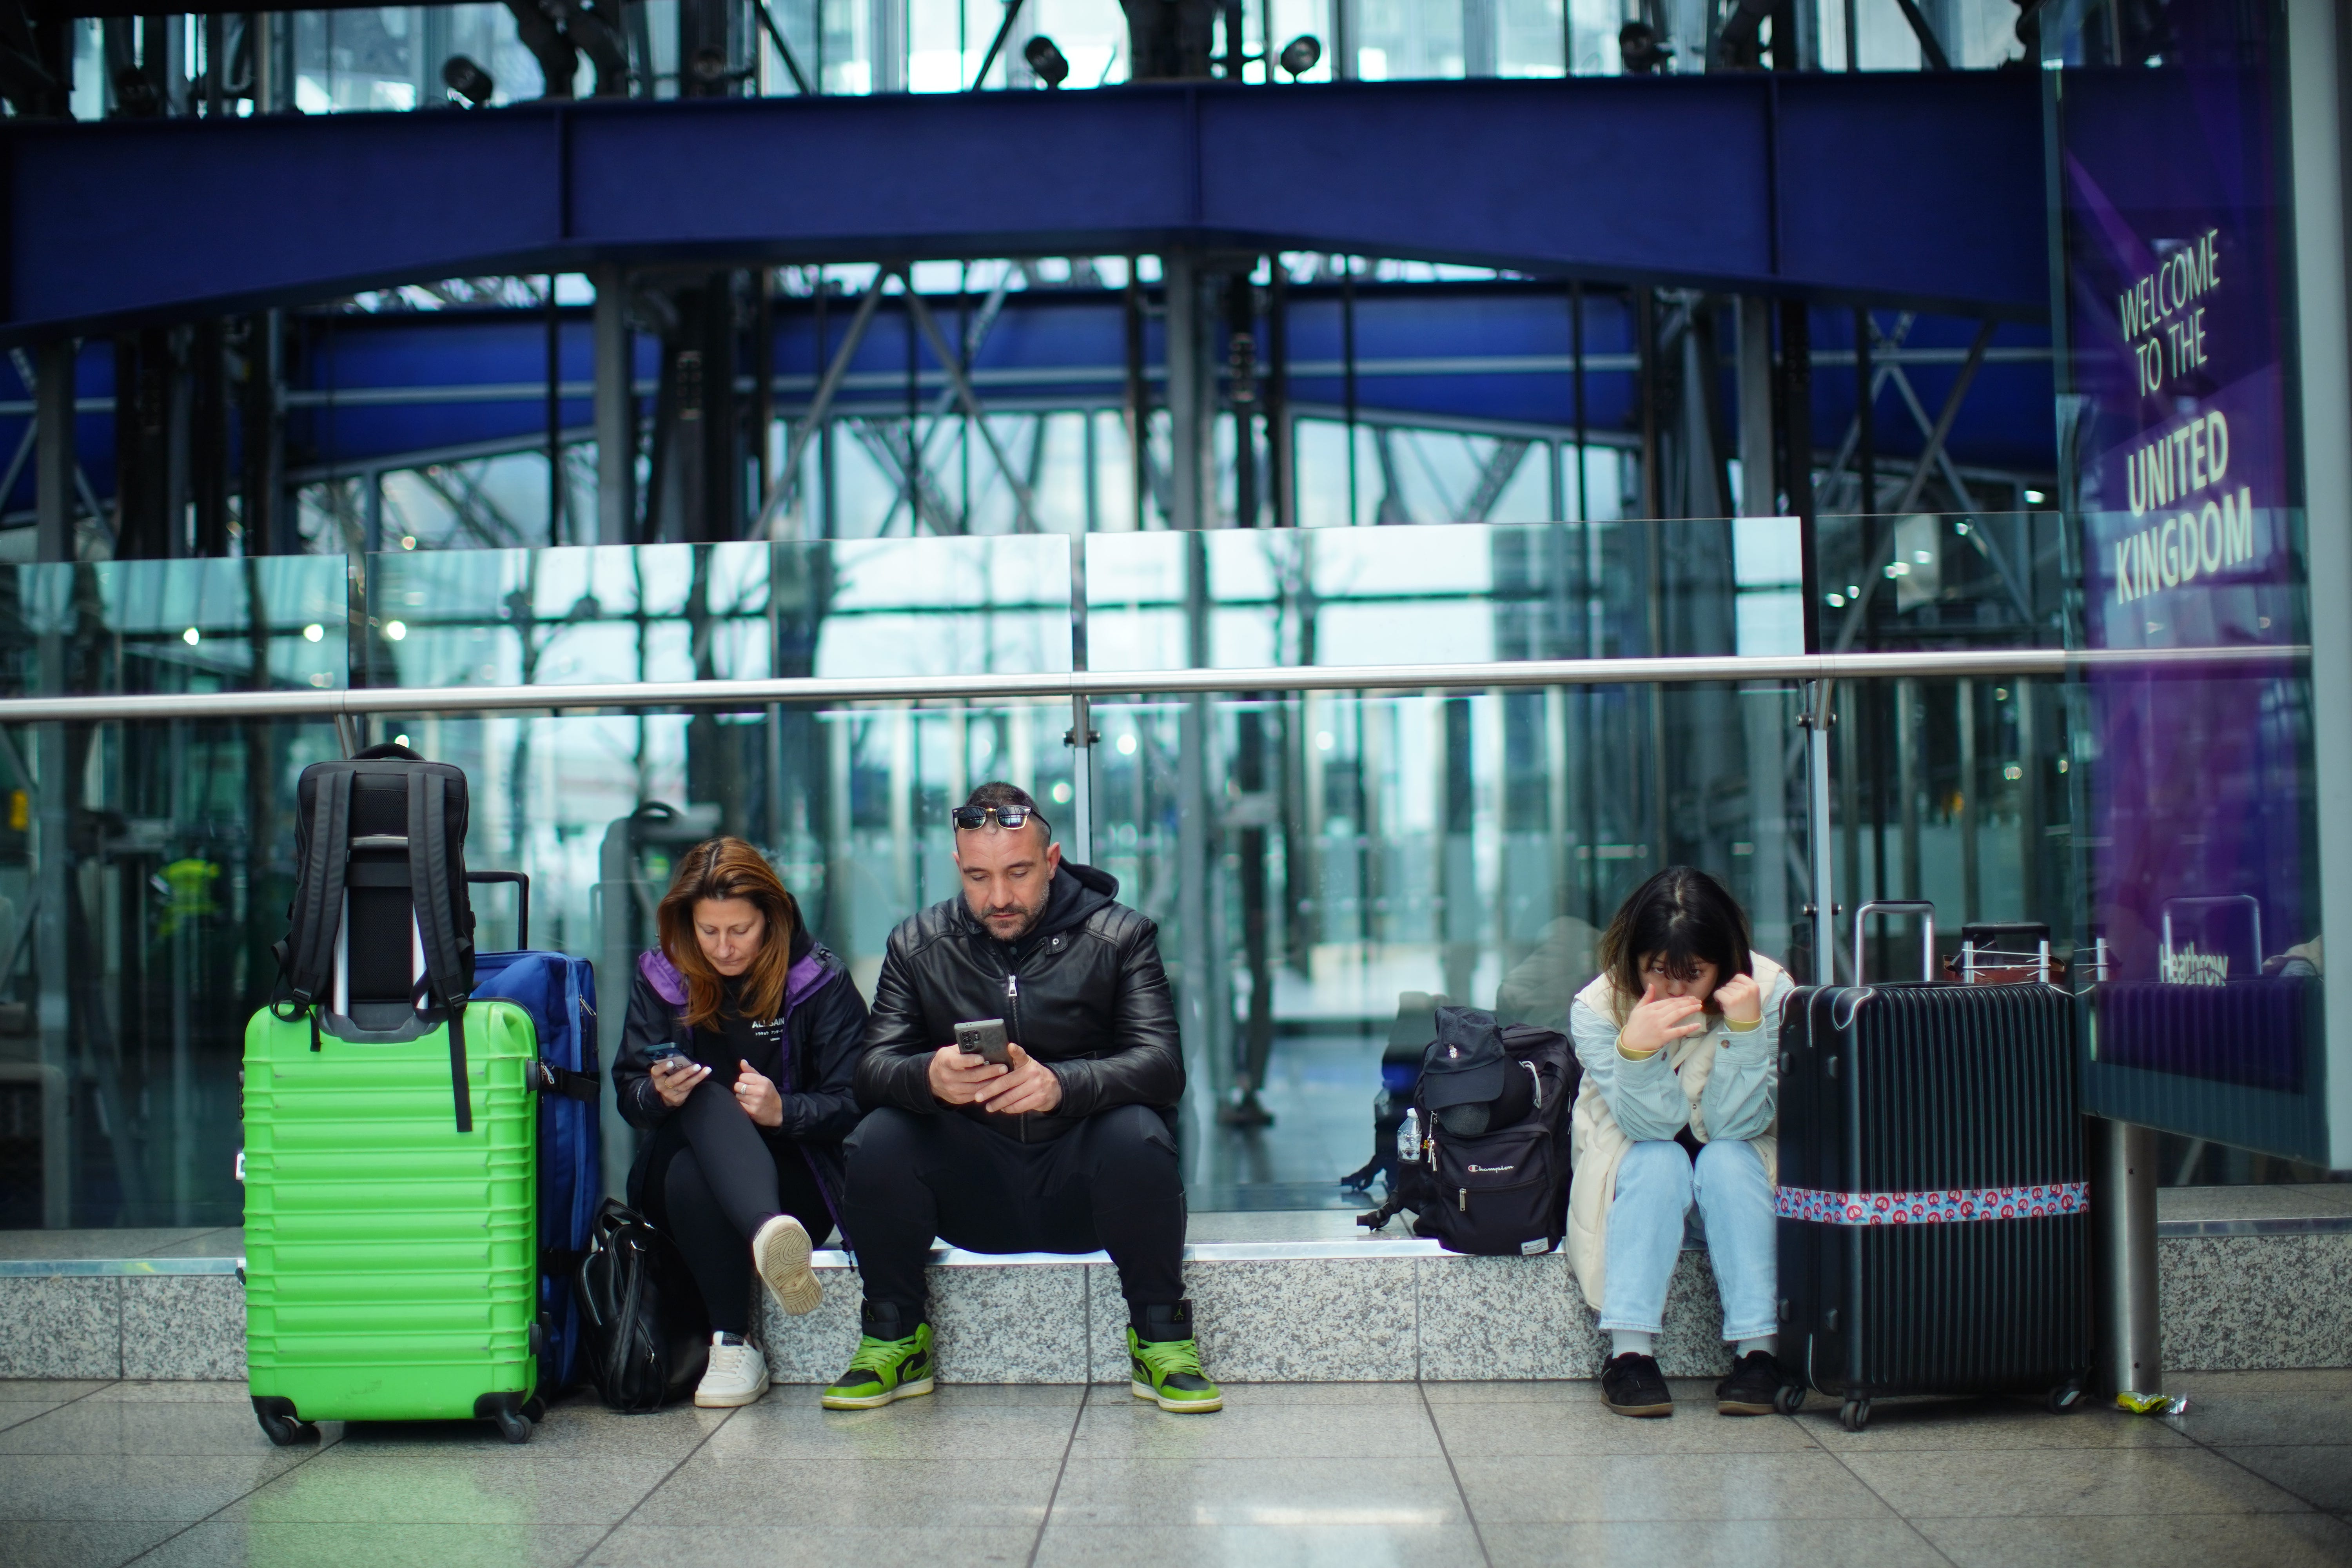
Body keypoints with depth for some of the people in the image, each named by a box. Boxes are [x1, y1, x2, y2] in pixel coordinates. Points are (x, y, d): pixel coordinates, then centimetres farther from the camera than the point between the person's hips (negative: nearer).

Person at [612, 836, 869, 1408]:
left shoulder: (822, 981, -1)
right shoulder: (660, 978, 7)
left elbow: (850, 1103, -5)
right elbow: (628, 1093, 4)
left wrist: (783, 1111, -26)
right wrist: (660, 1095, -21)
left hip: (794, 1173, -1)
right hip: (682, 1164, 2)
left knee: (692, 1177, -36)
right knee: (707, 1099, -35)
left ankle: (733, 1346, -45)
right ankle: (768, 1236, -61)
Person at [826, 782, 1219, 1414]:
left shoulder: (1120, 935, -2)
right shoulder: (917, 946, 4)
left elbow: (1162, 1065, -15)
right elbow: (874, 1069, -6)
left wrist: (1061, 1084, -36)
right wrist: (930, 1077, -32)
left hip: (1079, 1184, -2)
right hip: (971, 1191, 2)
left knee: (1138, 1136, -33)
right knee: (878, 1140, -24)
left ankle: (1162, 1339, -13)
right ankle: (895, 1339, -4)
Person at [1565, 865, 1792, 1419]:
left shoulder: (1769, 992, -19)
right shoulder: (1596, 1009, -19)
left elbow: (1733, 1124, -23)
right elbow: (1653, 1126, -24)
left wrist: (1745, 1028, -37)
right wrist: (1635, 1050, -43)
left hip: (1736, 1170, 0)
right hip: (1637, 1168, 0)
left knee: (1726, 1160, -31)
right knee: (1659, 1162, -32)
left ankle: (1759, 1349, -31)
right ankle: (1629, 1353, -34)